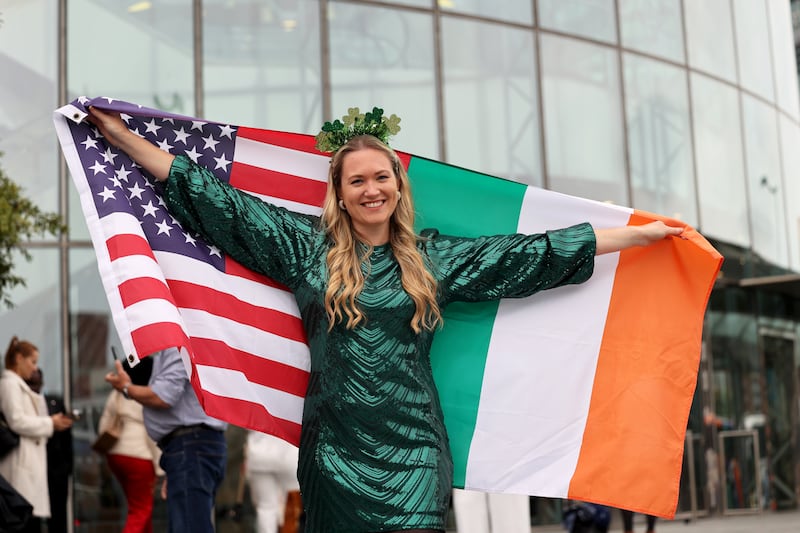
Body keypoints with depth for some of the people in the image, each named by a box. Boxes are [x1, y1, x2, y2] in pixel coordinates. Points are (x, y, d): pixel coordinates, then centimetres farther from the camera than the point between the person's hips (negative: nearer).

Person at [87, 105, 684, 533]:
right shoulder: (306, 245, 6)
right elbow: (222, 202, 6)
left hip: (412, 448, 0)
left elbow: (531, 252, 9)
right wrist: (124, 138, 6)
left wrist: (642, 233, 9)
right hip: (335, 448, 1)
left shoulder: (434, 257, 8)